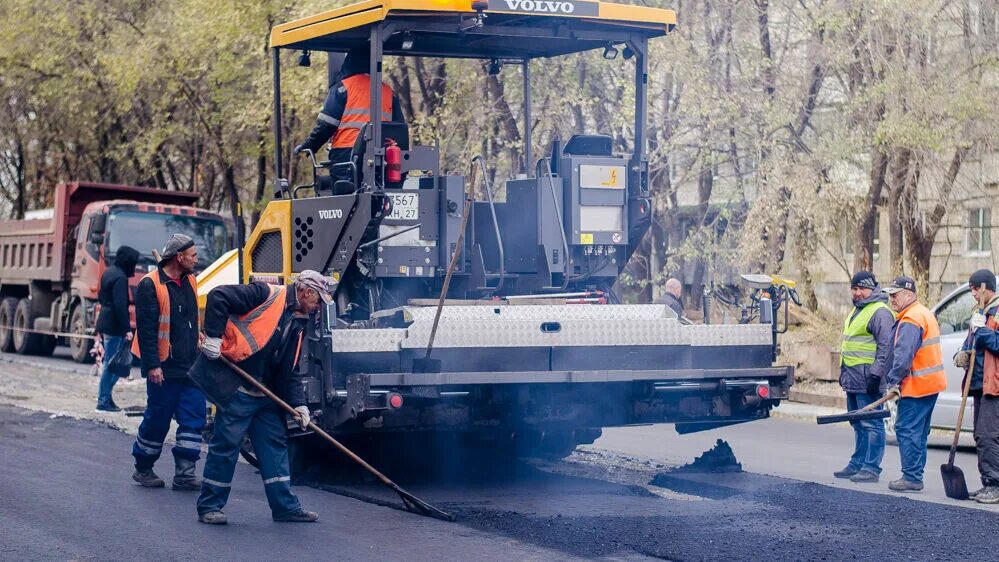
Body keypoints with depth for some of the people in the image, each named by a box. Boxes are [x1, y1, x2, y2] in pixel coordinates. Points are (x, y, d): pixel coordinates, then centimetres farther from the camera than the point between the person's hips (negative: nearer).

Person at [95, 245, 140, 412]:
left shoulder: (109, 273, 13)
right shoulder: (120, 278, -18)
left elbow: (101, 297, 23)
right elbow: (120, 305, -23)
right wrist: (127, 328, -22)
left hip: (105, 322, 10)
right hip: (114, 326, -10)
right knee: (111, 363, -3)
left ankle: (106, 395, 16)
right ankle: (103, 401, 1)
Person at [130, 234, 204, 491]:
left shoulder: (190, 281, 13)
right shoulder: (150, 285, -11)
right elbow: (146, 329, -15)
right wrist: (152, 365, -20)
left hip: (191, 366, 7)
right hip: (165, 368, -7)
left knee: (194, 417, -1)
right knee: (157, 419, 2)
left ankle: (184, 472, 2)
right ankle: (143, 468, 19)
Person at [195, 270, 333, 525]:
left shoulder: (297, 324, 16)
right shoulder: (266, 295, -9)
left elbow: (290, 371, 17)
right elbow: (218, 296, -16)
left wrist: (298, 403, 5)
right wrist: (213, 336, -21)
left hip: (267, 394, 9)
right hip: (237, 387, -9)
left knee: (276, 444, 8)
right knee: (225, 444, -3)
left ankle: (285, 506, 14)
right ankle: (209, 506, 6)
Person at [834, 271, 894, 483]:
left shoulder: (880, 312, -12)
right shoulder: (856, 311, 20)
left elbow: (885, 347, -19)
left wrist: (875, 375, -23)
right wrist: (844, 371, 26)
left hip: (867, 378, -10)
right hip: (853, 378, 10)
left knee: (871, 424, -7)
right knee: (858, 424, 15)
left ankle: (871, 468, -7)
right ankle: (857, 464, 21)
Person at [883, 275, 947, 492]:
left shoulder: (910, 321, -16)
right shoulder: (925, 314, 19)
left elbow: (903, 355, -24)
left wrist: (893, 381, -19)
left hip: (916, 385, -11)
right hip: (931, 384, 11)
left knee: (907, 430, -8)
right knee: (918, 432, 14)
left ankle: (911, 478, -9)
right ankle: (915, 476, 19)